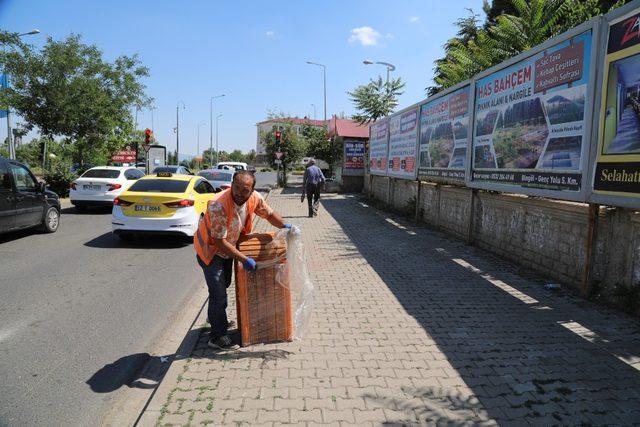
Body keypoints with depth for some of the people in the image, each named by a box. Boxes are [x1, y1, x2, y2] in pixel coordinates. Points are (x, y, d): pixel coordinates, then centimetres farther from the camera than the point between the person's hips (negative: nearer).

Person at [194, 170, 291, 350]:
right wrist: (244, 259, -32)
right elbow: (219, 242, -34)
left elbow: (269, 214, 2)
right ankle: (217, 337, 12)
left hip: (227, 247, 7)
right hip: (210, 249, -7)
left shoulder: (254, 198, -18)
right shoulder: (218, 205, -37)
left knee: (224, 285, 24)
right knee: (218, 293, -5)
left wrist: (285, 226, -12)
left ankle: (217, 320, 48)